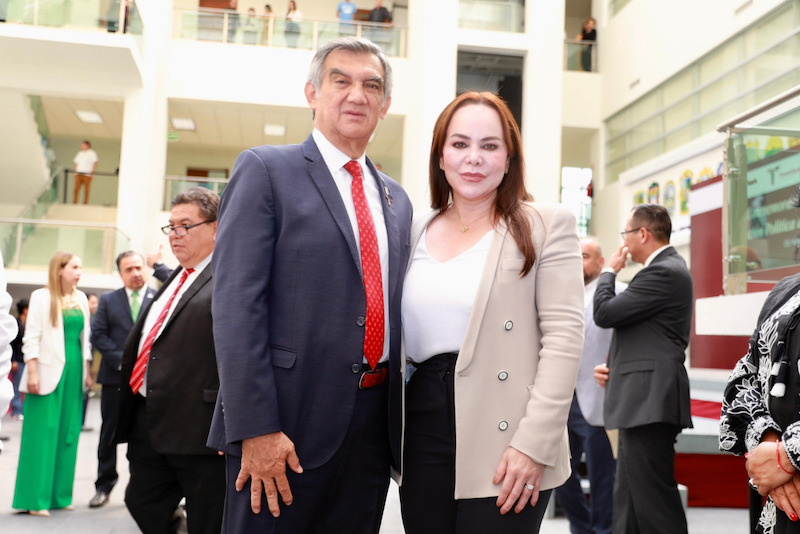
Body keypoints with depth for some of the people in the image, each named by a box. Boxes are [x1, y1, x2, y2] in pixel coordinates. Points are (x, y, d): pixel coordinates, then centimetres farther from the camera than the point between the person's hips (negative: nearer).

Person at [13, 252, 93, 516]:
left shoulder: (81, 299, 12)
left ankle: (59, 494, 15)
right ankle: (35, 498, 3)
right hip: (49, 372, -5)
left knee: (68, 433, 6)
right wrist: (32, 372, -13)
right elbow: (32, 337, -6)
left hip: (74, 372, 5)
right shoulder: (42, 297, -3)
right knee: (43, 433, -3)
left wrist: (87, 371, 13)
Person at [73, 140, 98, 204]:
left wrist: (92, 173, -12)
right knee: (76, 189, 0)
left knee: (86, 190, -4)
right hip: (78, 174, 5)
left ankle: (85, 204, 0)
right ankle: (74, 203, 2)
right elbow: (76, 163, 23)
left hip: (87, 175, -5)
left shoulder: (92, 153, 2)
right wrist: (75, 172, 11)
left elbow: (95, 164, -4)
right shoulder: (79, 153, 19)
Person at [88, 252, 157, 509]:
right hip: (115, 377, 2)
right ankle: (104, 485, 19)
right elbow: (98, 335, 2)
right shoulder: (108, 300, 10)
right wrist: (122, 360, -10)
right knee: (110, 433, 8)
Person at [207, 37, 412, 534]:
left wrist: (399, 421, 13)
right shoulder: (266, 169, -3)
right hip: (291, 420, -5)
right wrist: (256, 428, -18)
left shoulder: (396, 200, 15)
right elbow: (236, 303, -12)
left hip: (374, 424, 6)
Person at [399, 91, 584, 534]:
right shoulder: (417, 231, 13)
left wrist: (534, 444, -15)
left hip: (502, 447, -4)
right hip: (422, 439, 4)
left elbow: (564, 335, -8)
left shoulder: (546, 226, 0)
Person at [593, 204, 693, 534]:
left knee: (654, 501, -7)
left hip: (649, 402, -11)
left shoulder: (663, 272, -14)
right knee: (628, 500, 14)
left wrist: (609, 271, 1)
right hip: (643, 402, 11)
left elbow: (604, 314, -16)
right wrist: (613, 366, 11)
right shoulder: (666, 268, 19)